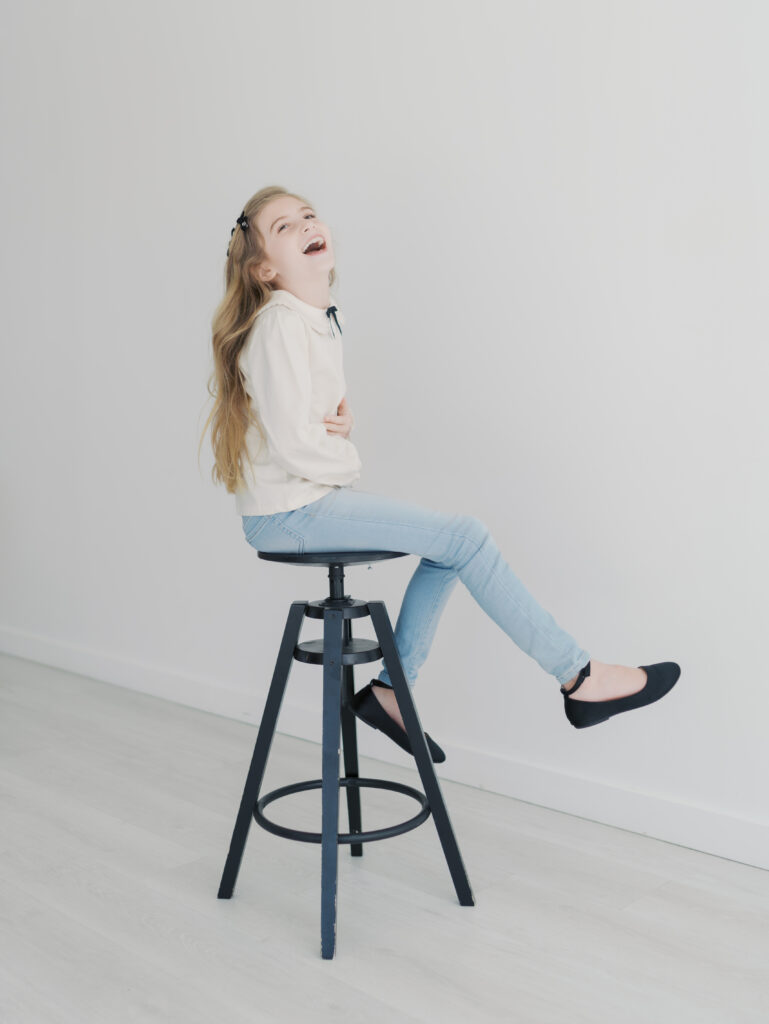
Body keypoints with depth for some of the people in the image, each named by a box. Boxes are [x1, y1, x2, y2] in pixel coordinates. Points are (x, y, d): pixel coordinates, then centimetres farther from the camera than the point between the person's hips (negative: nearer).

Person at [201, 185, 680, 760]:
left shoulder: (326, 318, 12)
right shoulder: (279, 325, -17)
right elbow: (293, 443, -23)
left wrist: (343, 422, -5)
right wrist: (349, 465, -5)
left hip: (313, 498, 10)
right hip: (286, 514, -10)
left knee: (449, 544, 11)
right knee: (464, 535, -13)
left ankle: (391, 691, 15)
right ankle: (580, 677, -4)